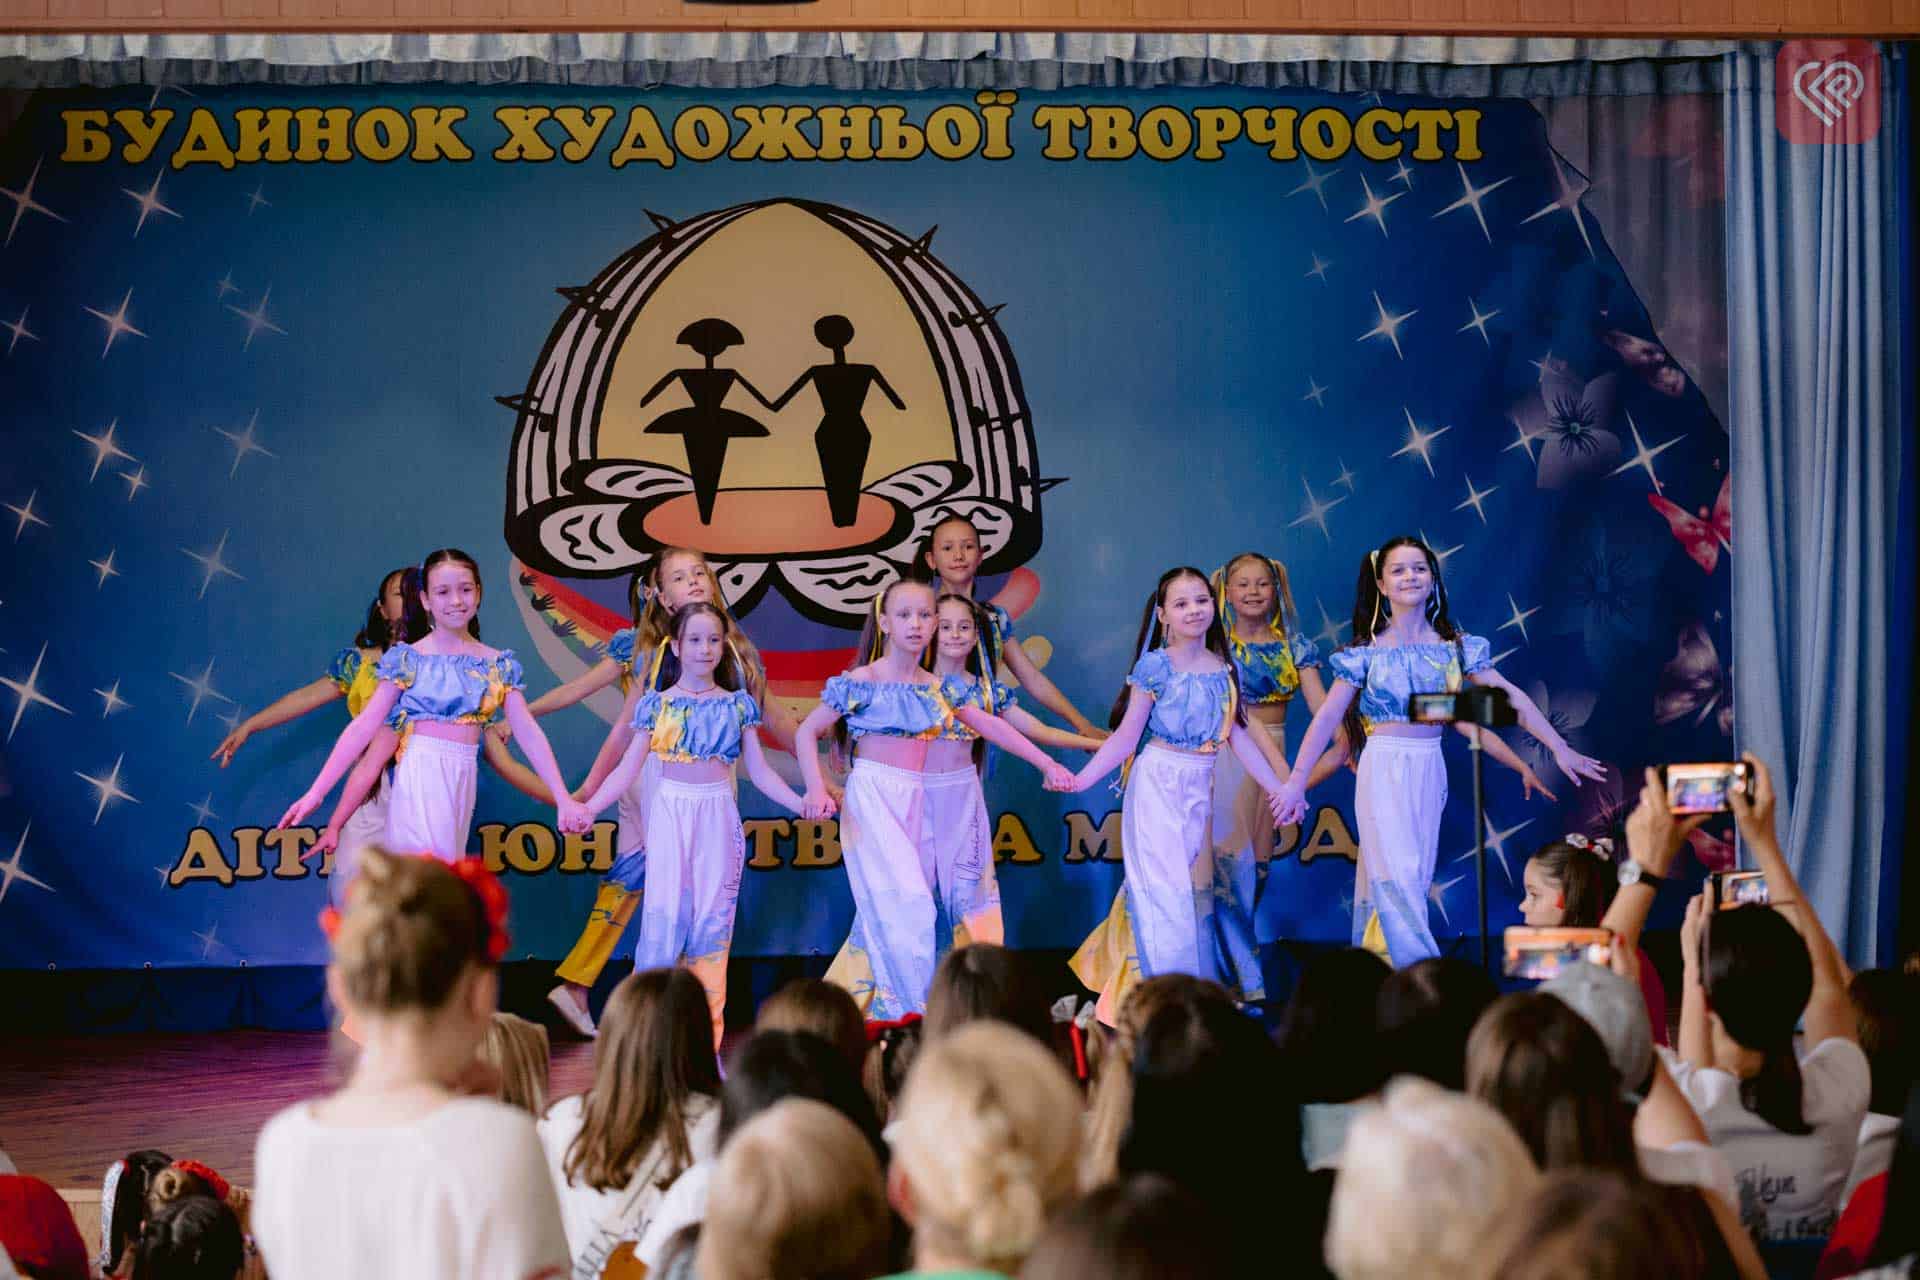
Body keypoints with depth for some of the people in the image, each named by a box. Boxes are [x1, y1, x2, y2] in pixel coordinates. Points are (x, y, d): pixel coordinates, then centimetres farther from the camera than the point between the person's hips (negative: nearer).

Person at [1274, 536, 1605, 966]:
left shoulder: (1454, 646, 5)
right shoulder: (1366, 651, -2)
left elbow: (1511, 697, 1)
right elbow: (1327, 717, -4)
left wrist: (1560, 749, -6)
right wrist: (1297, 780, -12)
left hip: (1429, 769, 4)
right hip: (1384, 769, -4)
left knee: (1415, 878, 4)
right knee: (1397, 875, -14)